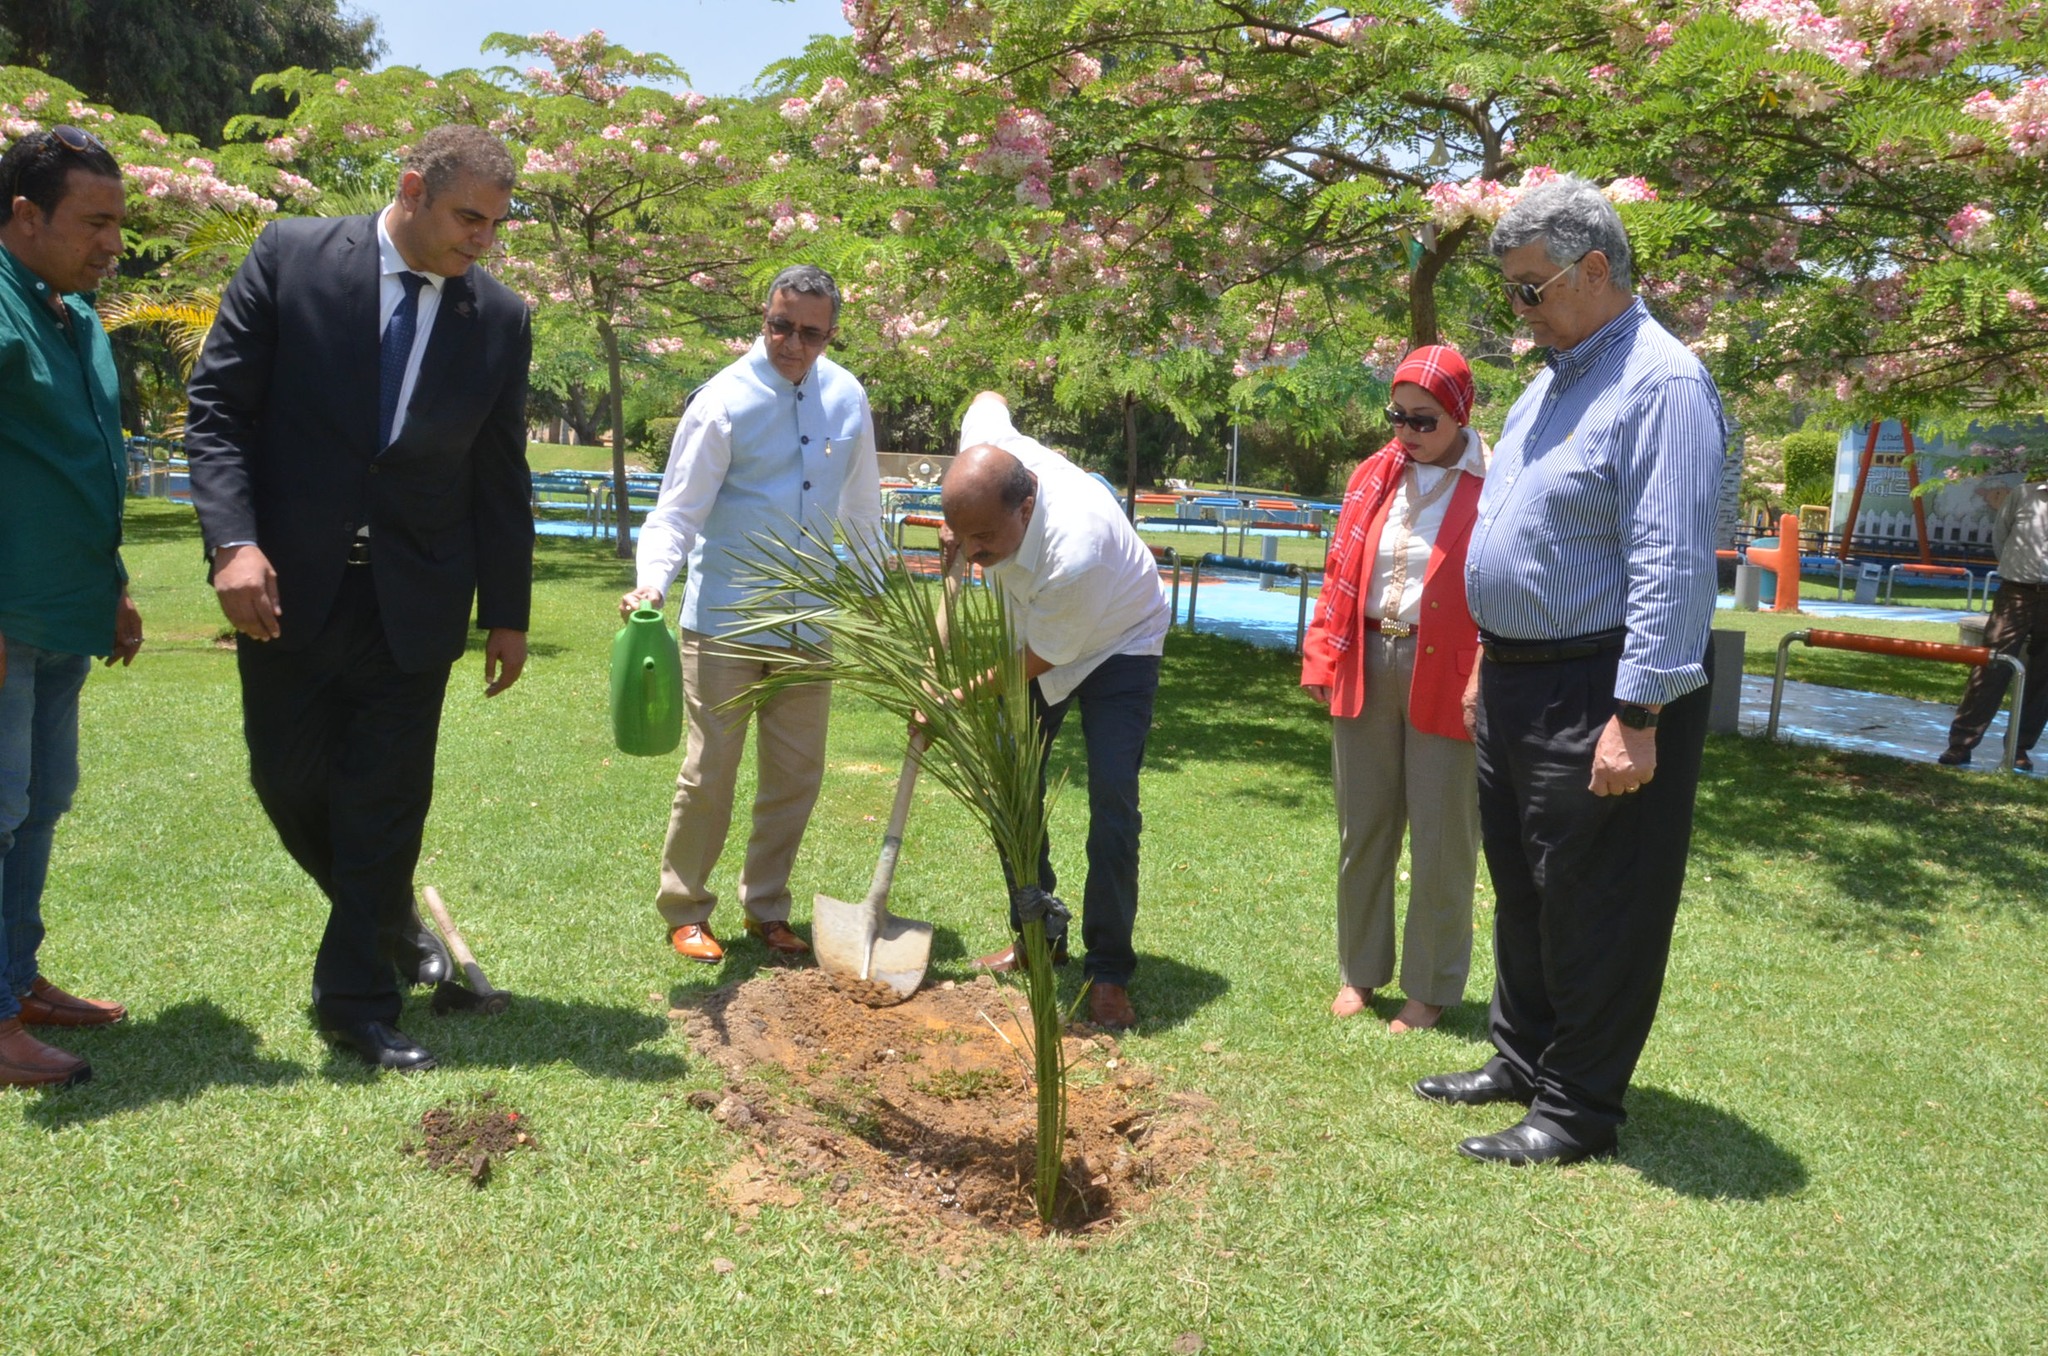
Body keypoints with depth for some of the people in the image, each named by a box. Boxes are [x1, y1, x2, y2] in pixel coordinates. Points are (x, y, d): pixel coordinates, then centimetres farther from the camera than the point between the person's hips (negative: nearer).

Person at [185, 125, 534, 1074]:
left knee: (388, 799, 3)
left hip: (415, 601, 1)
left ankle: (358, 1000, 17)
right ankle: (388, 919, 35)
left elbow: (501, 479, 7)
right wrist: (233, 540, -16)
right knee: (289, 776, 8)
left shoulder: (499, 317, 2)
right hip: (288, 584, 0)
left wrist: (507, 614, 6)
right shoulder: (288, 258, -3)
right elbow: (216, 406, -3)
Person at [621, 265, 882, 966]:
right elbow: (678, 511, -15)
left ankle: (766, 908, 27)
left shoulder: (847, 398, 4)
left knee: (796, 775, 11)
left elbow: (862, 507, 16)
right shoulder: (724, 401, -12)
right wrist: (651, 583, -32)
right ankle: (684, 910, 20)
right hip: (726, 616, -5)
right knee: (709, 773, 1)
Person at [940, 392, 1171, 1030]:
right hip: (1037, 634, 7)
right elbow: (988, 397, 0)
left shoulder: (1075, 552, -44)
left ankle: (1108, 971, -2)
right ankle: (1038, 934, 24)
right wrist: (960, 526, -6)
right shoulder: (984, 454, -27)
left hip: (1116, 647, -7)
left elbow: (1040, 659, -28)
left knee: (1113, 804, -15)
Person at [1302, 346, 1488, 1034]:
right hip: (1366, 668, 5)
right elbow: (1340, 572, 11)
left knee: (1440, 841, 5)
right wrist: (1322, 658, 6)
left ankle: (1430, 989, 20)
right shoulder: (1375, 474, 9)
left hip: (1444, 678, -5)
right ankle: (1359, 971, 28)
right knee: (1361, 829, 13)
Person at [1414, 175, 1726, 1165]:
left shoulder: (1661, 384, -17)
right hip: (1519, 678, 10)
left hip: (1600, 695, -10)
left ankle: (1576, 1108, 17)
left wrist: (1638, 716, -26)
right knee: (1522, 888, 19)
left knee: (1593, 908, 3)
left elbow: (1671, 565, -23)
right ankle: (1522, 1059, 35)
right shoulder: (1551, 381, 14)